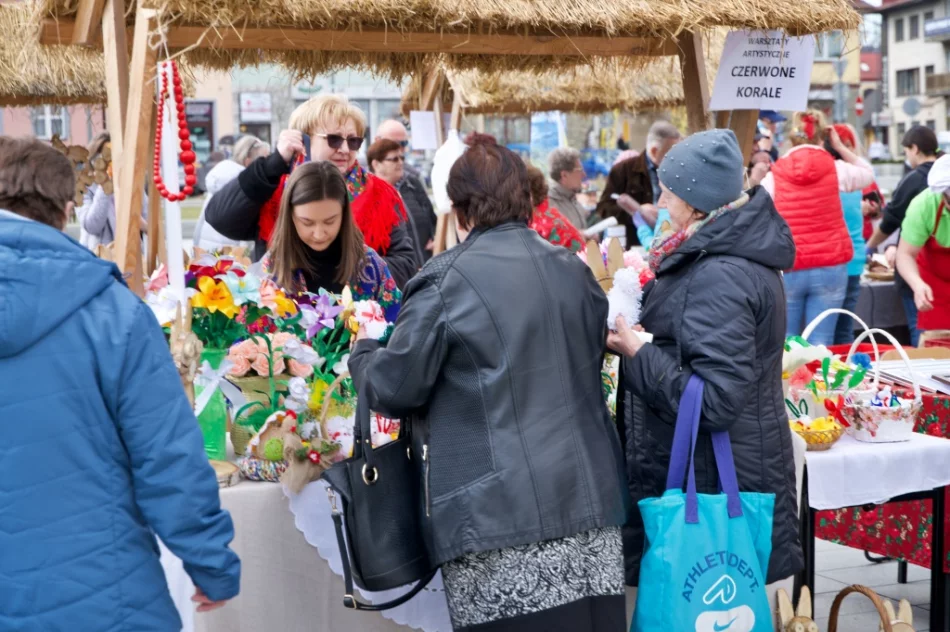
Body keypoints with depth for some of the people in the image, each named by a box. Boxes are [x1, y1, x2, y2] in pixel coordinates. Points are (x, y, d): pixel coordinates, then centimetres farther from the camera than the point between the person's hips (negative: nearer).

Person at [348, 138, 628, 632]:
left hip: (497, 513, -6)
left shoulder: (448, 278, -7)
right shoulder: (575, 271, 12)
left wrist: (361, 355, 18)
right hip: (590, 498, 6)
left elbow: (394, 389, -3)